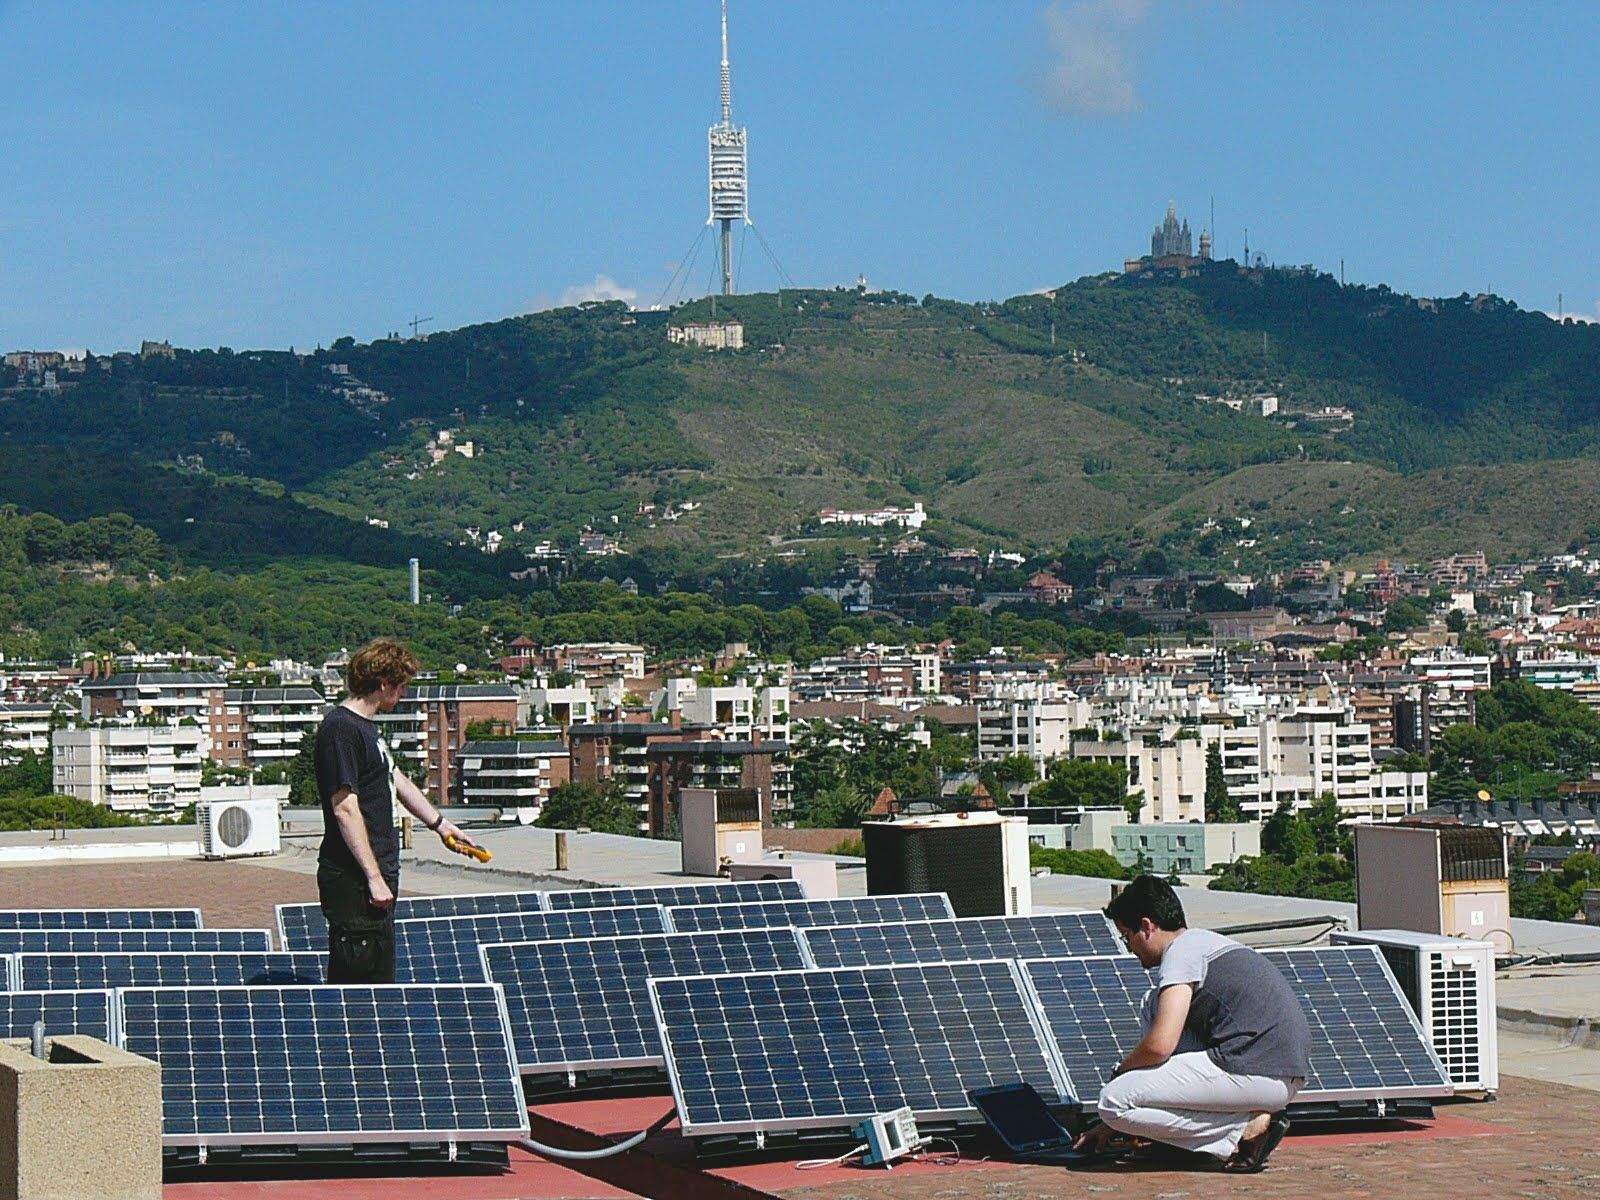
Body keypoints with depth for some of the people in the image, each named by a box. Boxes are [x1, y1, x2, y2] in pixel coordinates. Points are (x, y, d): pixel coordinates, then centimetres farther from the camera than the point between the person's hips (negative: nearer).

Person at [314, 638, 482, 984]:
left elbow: (397, 781, 30)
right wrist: (373, 877, -22)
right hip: (355, 885, -11)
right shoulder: (341, 729, -15)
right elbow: (345, 808, -21)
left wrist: (441, 824, 40)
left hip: (376, 878, 11)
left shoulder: (366, 727, 16)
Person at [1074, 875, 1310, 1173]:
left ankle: (1248, 1129, -8)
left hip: (1258, 1075, -10)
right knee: (1156, 1005, 23)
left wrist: (1120, 1071, 6)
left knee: (1114, 1102, -9)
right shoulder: (1205, 940, 24)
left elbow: (1160, 1045, -18)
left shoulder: (1182, 950, -7)